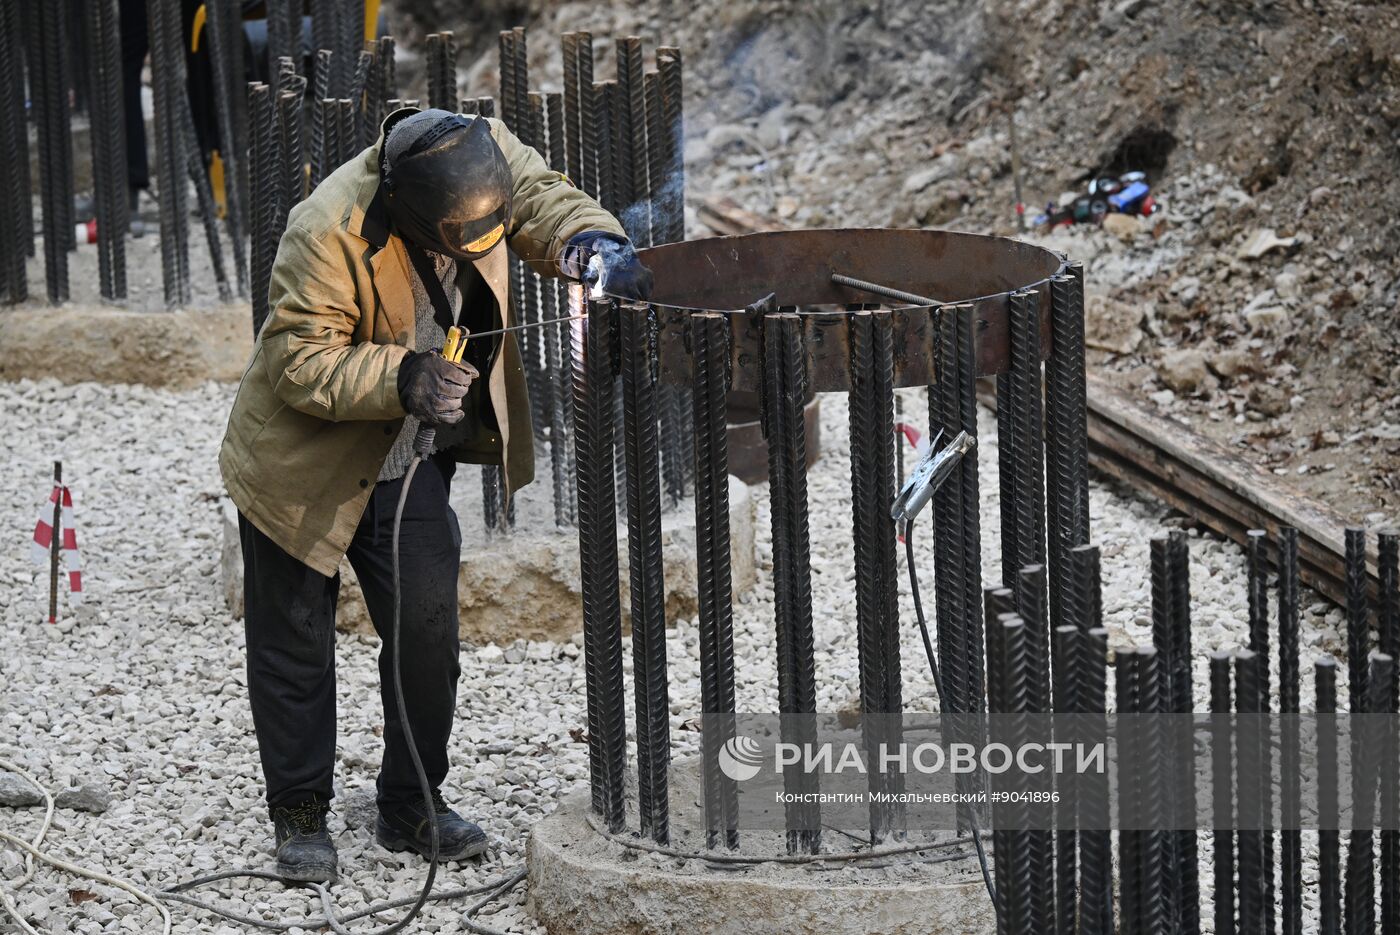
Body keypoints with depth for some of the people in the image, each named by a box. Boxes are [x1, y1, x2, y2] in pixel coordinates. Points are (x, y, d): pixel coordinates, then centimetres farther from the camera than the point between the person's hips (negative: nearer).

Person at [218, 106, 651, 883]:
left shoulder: (489, 155, -18)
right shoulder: (329, 233, -32)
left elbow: (546, 202, -11)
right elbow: (298, 360, -28)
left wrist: (594, 247, -35)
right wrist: (402, 380, -41)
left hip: (409, 455, 4)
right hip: (305, 458, -4)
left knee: (428, 623, 1)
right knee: (295, 642, 6)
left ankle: (411, 806, 17)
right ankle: (298, 814, 21)